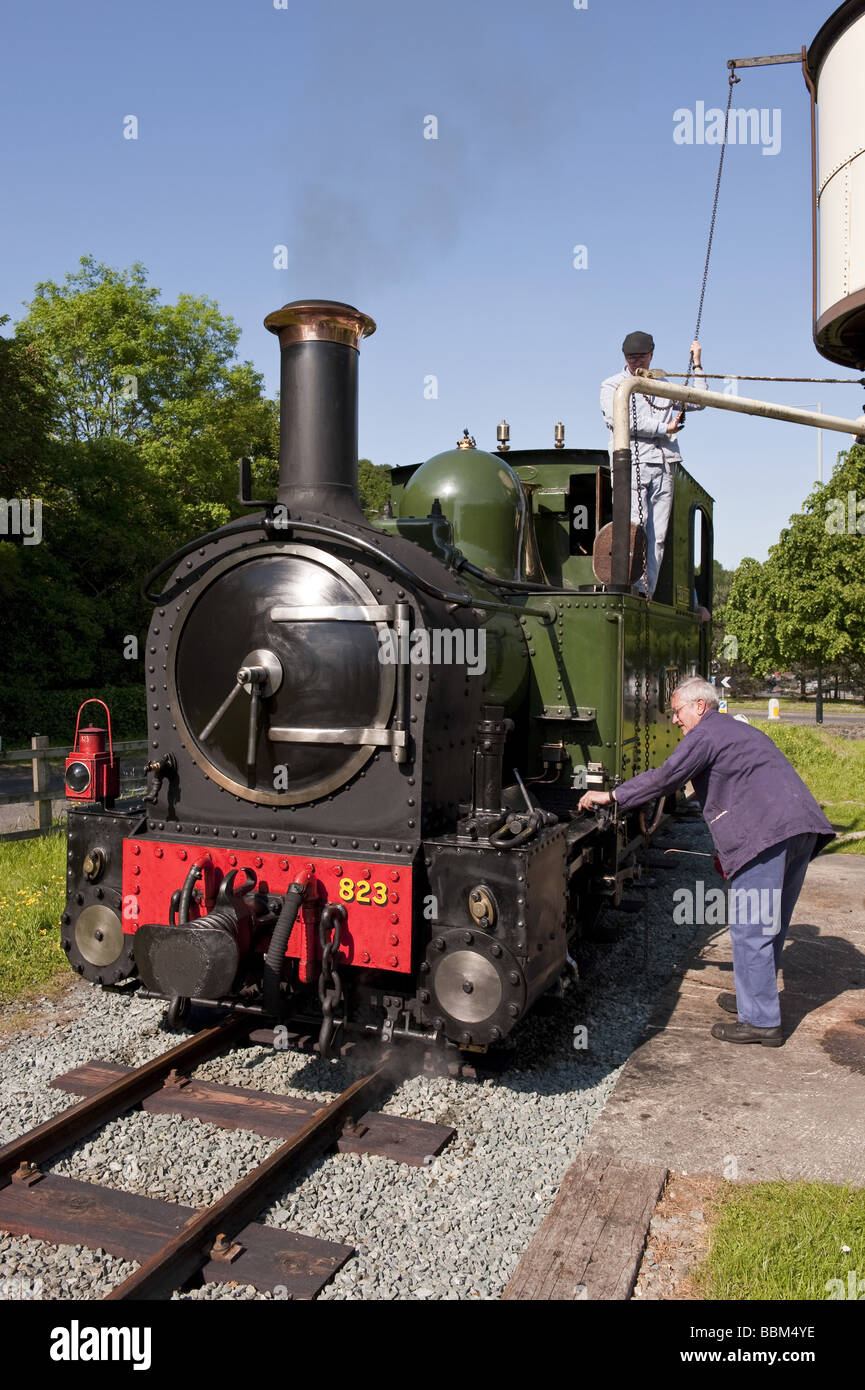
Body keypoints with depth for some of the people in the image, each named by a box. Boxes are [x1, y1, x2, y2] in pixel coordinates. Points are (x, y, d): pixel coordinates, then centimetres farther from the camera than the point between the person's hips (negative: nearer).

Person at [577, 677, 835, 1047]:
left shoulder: (706, 733, -1)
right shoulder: (737, 731, 30)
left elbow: (665, 778, -9)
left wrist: (612, 796, -1)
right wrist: (731, 850, 29)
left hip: (768, 833, -10)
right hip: (802, 829, 10)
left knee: (750, 927, -5)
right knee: (770, 923, 19)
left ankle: (760, 1022, -1)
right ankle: (756, 998, 31)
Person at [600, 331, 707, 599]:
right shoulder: (612, 385, 11)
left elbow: (698, 402, 31)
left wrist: (697, 364, 29)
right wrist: (663, 429, -3)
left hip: (663, 467, 4)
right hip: (631, 464, -4)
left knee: (657, 536, -5)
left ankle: (645, 596, -7)